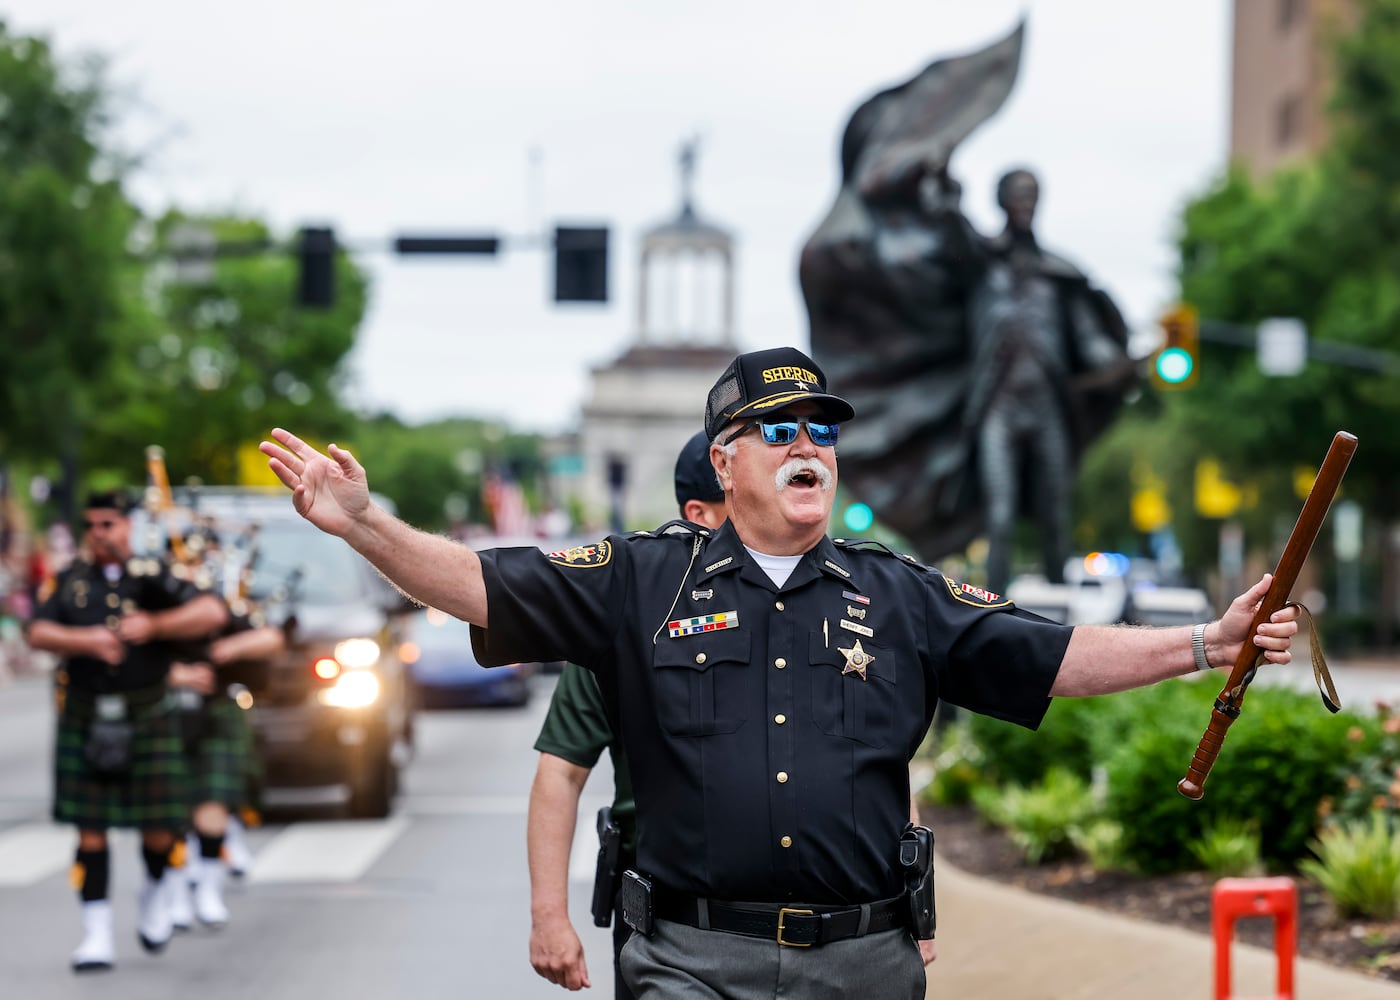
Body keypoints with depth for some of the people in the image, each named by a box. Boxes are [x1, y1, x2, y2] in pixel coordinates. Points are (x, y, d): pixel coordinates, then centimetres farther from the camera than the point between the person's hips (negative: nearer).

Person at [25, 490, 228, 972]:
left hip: (148, 721, -1)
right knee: (90, 830, -2)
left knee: (159, 829, 0)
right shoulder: (72, 580, 6)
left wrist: (152, 625, -19)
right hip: (86, 723, 1)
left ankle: (154, 891, 33)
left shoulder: (155, 576, 0)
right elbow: (38, 633, -4)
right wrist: (86, 640, -20)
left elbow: (213, 612, -12)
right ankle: (97, 937, 2)